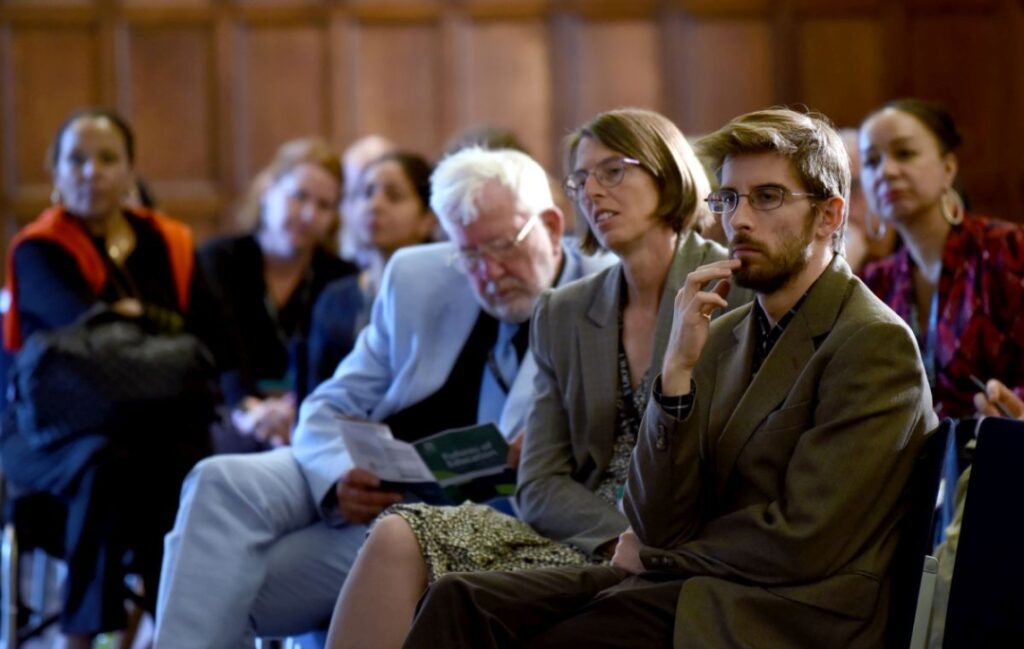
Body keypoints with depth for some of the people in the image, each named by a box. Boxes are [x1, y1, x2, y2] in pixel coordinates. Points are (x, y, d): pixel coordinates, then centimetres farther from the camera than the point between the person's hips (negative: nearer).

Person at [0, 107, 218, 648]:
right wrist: (167, 327, -13)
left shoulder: (169, 245, 15)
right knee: (107, 462, -38)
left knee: (186, 457, -33)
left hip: (151, 422, 3)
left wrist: (138, 318, -11)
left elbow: (208, 337, 4)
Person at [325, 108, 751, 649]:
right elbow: (540, 484, 9)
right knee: (402, 537, -19)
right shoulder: (563, 314, 16)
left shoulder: (733, 293, 0)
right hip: (580, 538, 6)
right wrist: (620, 538, -10)